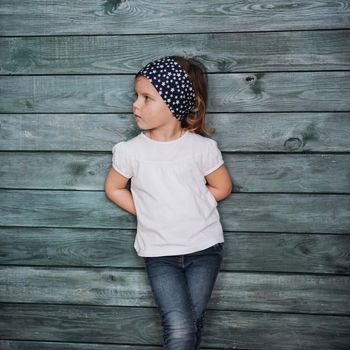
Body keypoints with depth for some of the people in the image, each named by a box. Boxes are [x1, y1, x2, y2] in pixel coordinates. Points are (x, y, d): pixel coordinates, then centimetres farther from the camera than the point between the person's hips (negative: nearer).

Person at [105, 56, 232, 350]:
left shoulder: (202, 147, -8)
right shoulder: (131, 151, -7)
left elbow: (222, 187, 6)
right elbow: (114, 188, 8)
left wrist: (190, 204, -1)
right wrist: (146, 212, 0)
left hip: (204, 247, 0)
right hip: (159, 252, 0)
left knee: (193, 323, 3)